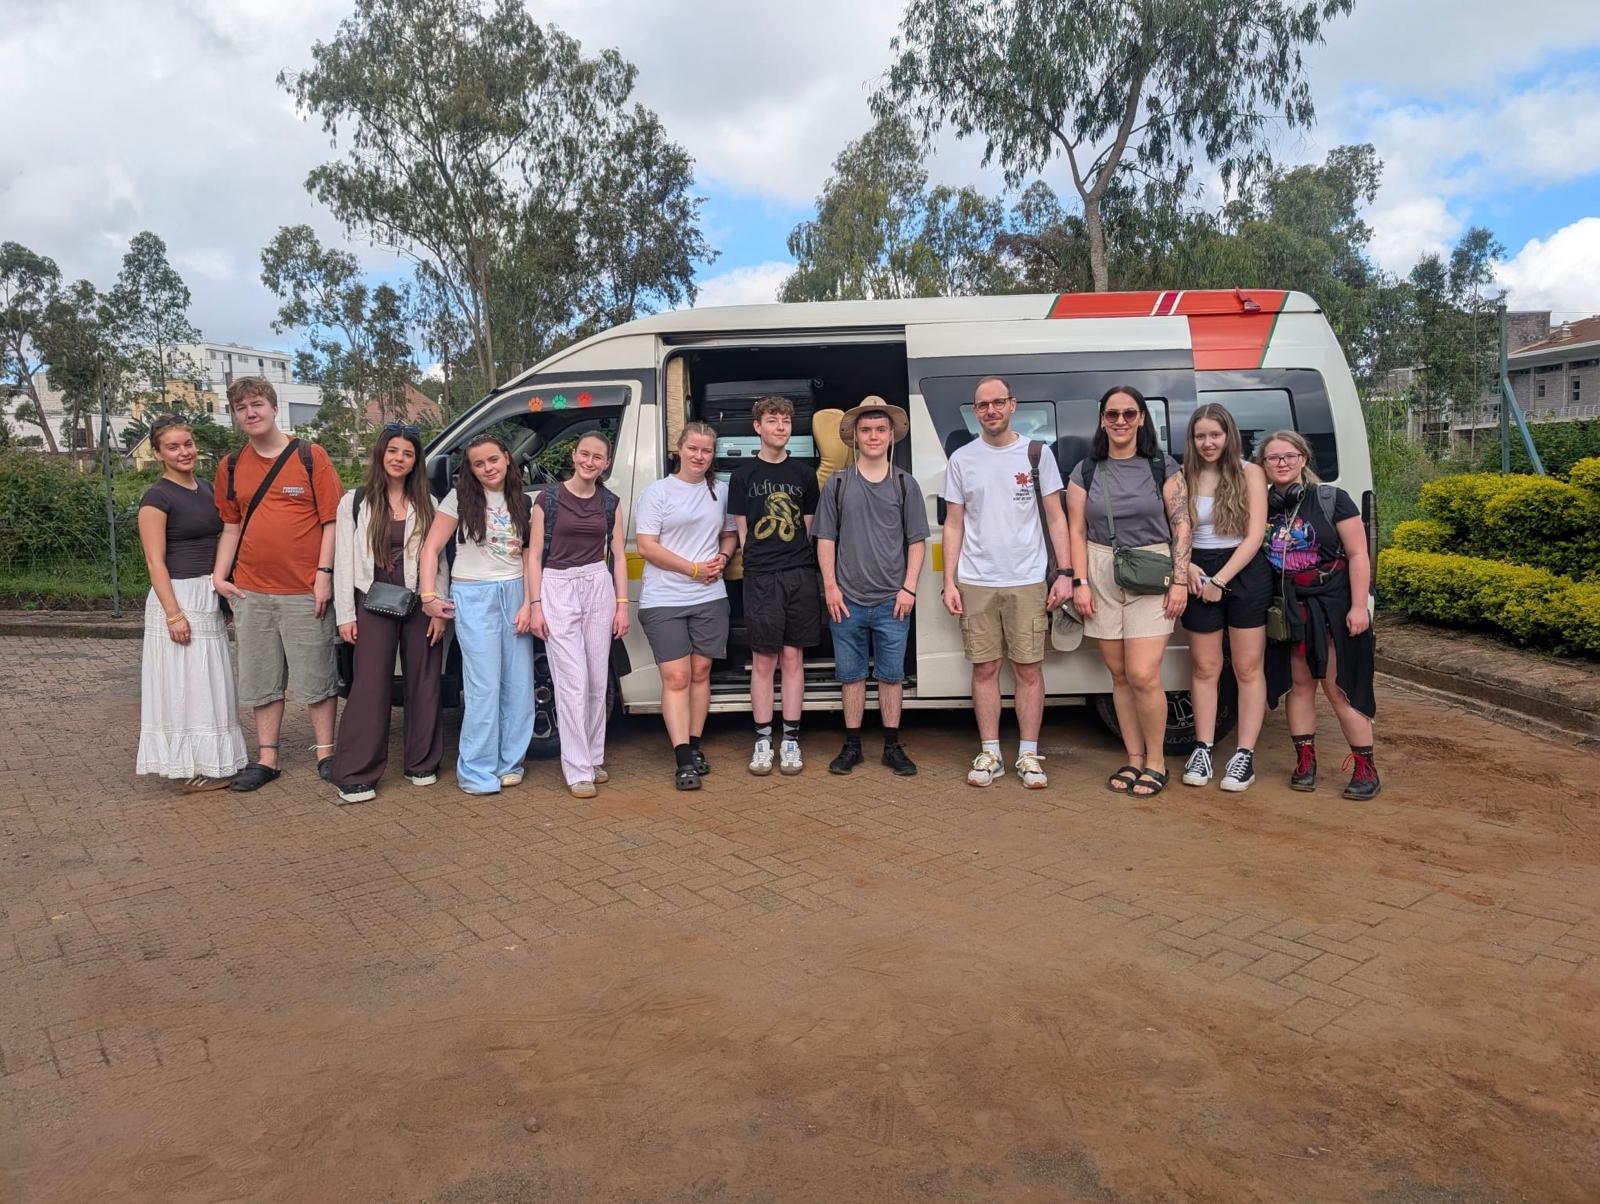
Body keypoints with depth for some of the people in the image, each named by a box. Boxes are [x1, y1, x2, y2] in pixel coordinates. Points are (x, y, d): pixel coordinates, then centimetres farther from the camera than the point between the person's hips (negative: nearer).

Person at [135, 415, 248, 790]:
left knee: (210, 684, 12)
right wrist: (174, 614, -20)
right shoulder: (157, 497, -10)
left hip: (211, 599, 8)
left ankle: (211, 761, 21)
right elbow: (155, 561, -14)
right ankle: (190, 770, 6)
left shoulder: (205, 488, 12)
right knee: (184, 685, -2)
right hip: (178, 596, -8)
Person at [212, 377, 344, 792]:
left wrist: (324, 573, -11)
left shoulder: (310, 457, -2)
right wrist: (219, 576, 5)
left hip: (305, 591, -4)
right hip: (251, 591, 5)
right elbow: (231, 526, 16)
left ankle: (325, 753, 15)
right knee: (261, 680, 12)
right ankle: (267, 758, 22)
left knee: (316, 677, 3)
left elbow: (331, 520, -4)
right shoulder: (231, 467, 10)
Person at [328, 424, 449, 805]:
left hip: (420, 605, 2)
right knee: (369, 686, -2)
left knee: (423, 684, 7)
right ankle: (356, 774, 4)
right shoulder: (355, 502, 3)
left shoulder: (427, 504, 8)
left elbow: (438, 560, 6)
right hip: (374, 605, -2)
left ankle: (422, 764, 20)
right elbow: (343, 561, 1)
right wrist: (345, 614, -4)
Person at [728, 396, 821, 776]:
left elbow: (809, 528, 13)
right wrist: (756, 563, 0)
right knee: (763, 661, 0)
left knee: (793, 658, 4)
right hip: (760, 578, -1)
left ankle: (791, 740, 10)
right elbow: (741, 532, 8)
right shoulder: (743, 476, 7)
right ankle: (762, 741, 7)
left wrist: (798, 562, 3)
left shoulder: (804, 474, 12)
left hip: (800, 575, 1)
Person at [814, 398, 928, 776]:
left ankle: (892, 747, 17)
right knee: (851, 675, 8)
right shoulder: (837, 484, 4)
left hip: (892, 601, 0)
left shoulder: (905, 484, 5)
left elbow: (916, 540, 5)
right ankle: (852, 746, 19)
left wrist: (909, 588, -4)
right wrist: (831, 586, -3)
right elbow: (826, 538, 5)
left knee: (891, 675, 7)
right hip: (847, 600, 0)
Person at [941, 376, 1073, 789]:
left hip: (1027, 582, -1)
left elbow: (1055, 518, 5)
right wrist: (949, 582, 1)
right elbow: (954, 525, 9)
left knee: (1029, 669, 2)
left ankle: (1028, 755, 11)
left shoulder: (1037, 454, 5)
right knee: (985, 669, 4)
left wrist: (1064, 573, -3)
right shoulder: (962, 460, 8)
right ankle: (990, 754, 13)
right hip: (975, 584, 1)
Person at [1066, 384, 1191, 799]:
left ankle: (1156, 761, 7)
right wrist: (1080, 583, -2)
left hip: (1151, 576, -2)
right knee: (1119, 675, 7)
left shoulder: (1163, 467, 3)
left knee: (1143, 675, -11)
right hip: (1102, 576, 3)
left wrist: (1180, 580, -7)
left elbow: (1181, 525, 1)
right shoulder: (1086, 472, 8)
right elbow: (1076, 531, 6)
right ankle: (1134, 759, 19)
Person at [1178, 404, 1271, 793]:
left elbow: (1254, 535, -8)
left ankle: (1244, 755, 8)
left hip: (1244, 574, -2)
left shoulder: (1250, 473, -2)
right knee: (1204, 669, 7)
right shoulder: (1183, 478, 5)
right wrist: (1187, 567, -15)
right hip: (1198, 575, 2)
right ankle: (1202, 751, 15)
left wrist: (1220, 580, -12)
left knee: (1247, 669, 3)